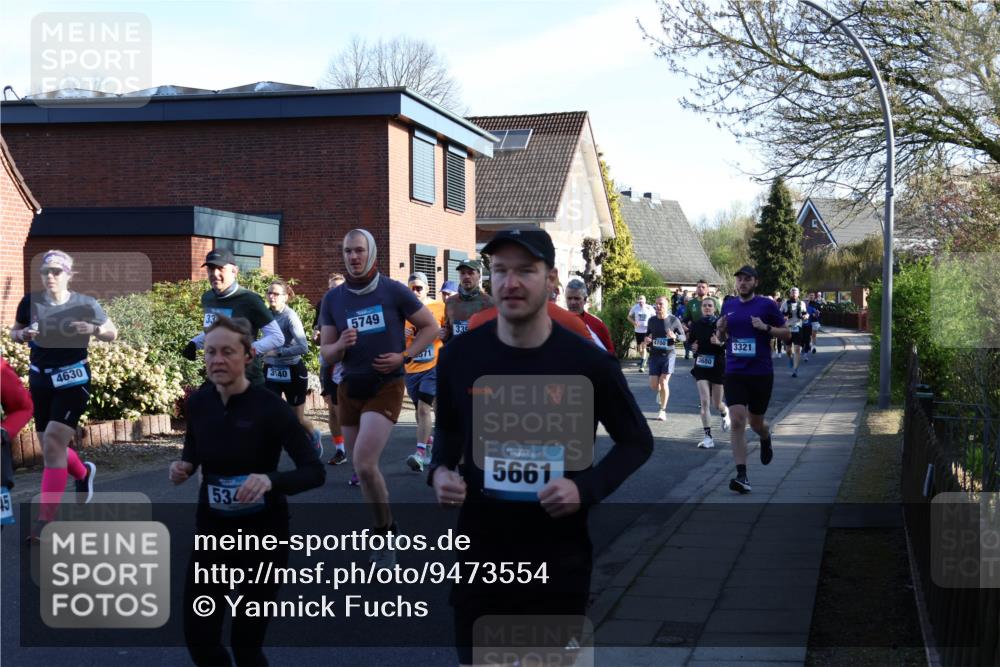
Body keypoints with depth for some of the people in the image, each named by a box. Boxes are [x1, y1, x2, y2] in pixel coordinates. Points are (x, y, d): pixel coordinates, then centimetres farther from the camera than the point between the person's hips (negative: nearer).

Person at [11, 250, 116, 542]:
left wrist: (93, 329, -18)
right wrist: (23, 334, -12)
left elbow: (113, 334, 4)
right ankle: (84, 472, 47)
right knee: (50, 447, 13)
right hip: (40, 378, 4)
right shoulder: (30, 302, -2)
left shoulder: (85, 304, -6)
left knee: (53, 445, -14)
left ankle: (45, 520, -10)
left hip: (73, 380, -4)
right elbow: (14, 332, 11)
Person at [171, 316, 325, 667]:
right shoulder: (198, 401, -6)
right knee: (198, 636, 6)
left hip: (263, 534, -4)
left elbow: (315, 471, -21)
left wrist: (270, 480, -39)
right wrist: (183, 466, -9)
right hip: (211, 531, 4)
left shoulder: (270, 407, -20)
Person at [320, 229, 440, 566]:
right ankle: (383, 529, 31)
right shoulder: (333, 299, 2)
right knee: (362, 468, 11)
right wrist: (339, 346, -19)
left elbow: (431, 326, 1)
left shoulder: (393, 291, -8)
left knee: (364, 464, -19)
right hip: (350, 389, 5)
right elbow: (326, 353, 4)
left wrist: (404, 356, -11)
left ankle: (385, 535, -2)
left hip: (386, 388, -4)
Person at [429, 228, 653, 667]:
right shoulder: (460, 355, -4)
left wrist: (588, 488, -15)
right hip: (478, 554, 2)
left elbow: (636, 441, 2)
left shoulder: (587, 364, -11)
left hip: (558, 560, -2)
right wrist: (440, 471, -7)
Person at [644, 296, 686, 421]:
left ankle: (663, 410, 4)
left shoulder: (674, 320, -4)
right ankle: (661, 392, 36)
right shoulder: (652, 321, 6)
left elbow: (684, 337, 2)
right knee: (653, 385, -2)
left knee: (663, 382, -11)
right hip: (654, 354, 3)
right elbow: (648, 334, 21)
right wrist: (646, 340, -3)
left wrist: (675, 337, -19)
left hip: (669, 354, -3)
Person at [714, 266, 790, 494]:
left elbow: (787, 335, 0)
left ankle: (766, 440, 50)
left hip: (761, 373, -2)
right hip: (734, 373, 2)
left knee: (755, 422, 12)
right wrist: (720, 331, -4)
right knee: (737, 421, -13)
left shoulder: (767, 305, -2)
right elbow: (721, 338, 19)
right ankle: (742, 475, -14)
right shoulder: (728, 306, 9)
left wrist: (766, 328, -17)